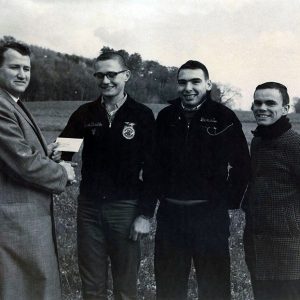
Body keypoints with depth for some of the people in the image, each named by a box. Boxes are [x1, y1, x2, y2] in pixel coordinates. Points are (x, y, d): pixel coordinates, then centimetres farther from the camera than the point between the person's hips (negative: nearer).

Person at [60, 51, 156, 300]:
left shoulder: (142, 115, -3)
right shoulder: (85, 114, 5)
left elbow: (151, 168, -4)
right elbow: (63, 147, 5)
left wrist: (145, 214, -8)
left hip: (126, 207, -2)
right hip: (89, 206, 3)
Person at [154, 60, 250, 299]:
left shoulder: (224, 117, -5)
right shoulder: (166, 117, 6)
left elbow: (242, 163, 0)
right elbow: (154, 160, 14)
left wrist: (230, 200, -2)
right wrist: (159, 193, 8)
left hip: (210, 214, -3)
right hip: (170, 212, 4)